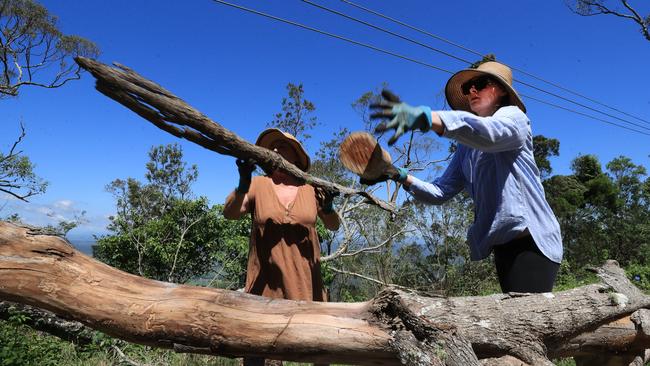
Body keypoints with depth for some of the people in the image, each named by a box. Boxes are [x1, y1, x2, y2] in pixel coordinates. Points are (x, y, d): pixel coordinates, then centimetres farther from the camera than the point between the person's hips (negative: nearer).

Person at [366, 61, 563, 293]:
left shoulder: (513, 116, -2)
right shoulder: (465, 148, 18)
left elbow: (487, 132, -29)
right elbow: (440, 192, 12)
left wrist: (426, 118, -43)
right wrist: (402, 177, -5)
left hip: (531, 241, -7)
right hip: (502, 245, 7)